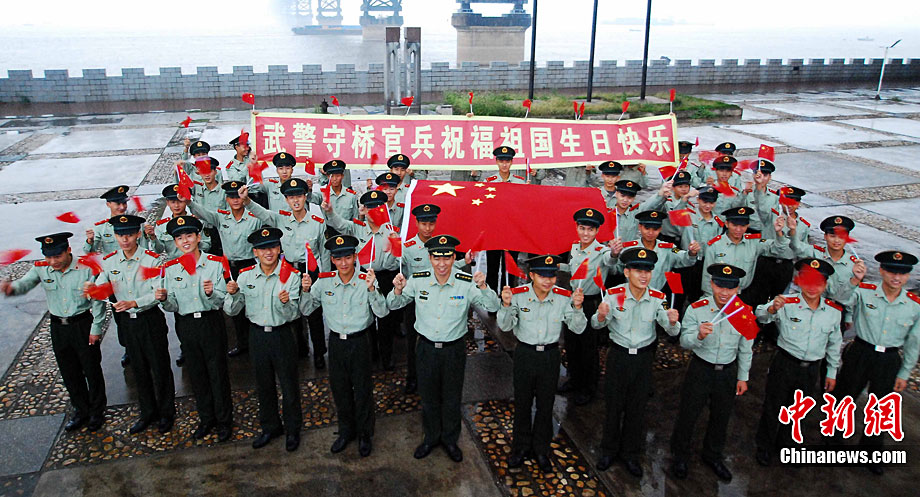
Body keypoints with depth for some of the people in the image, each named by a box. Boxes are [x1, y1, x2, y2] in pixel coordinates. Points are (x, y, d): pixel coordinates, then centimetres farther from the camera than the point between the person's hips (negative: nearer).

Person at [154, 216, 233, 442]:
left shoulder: (215, 263, -7)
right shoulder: (170, 269, 1)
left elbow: (222, 301, -7)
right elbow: (173, 306, 1)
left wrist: (211, 293, -28)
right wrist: (164, 299, -20)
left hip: (211, 323, -3)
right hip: (186, 326, 3)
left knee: (218, 373, 5)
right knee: (197, 374, 14)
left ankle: (224, 421, 22)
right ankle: (206, 419, 32)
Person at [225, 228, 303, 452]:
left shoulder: (291, 276, -11)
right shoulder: (246, 276, -3)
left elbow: (294, 315, -14)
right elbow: (231, 311, -1)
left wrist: (286, 303, -34)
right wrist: (232, 294, -20)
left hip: (282, 334, -3)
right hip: (257, 334, 3)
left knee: (289, 384, 9)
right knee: (263, 385, 18)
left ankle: (292, 430, 29)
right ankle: (270, 427, 38)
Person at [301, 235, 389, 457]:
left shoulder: (366, 281, -12)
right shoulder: (324, 281, -3)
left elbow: (382, 312, -18)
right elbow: (306, 310, 3)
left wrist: (371, 289, -31)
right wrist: (306, 291, -15)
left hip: (359, 341, -3)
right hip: (336, 341, 3)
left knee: (362, 389, 9)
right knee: (339, 388, 16)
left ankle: (364, 435, 30)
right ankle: (346, 431, 38)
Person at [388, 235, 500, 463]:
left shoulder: (467, 283, -15)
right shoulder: (417, 281, -11)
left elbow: (493, 307, -16)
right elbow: (392, 306, -2)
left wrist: (483, 287, -34)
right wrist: (398, 290, -24)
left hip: (454, 350, -1)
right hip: (426, 348, 1)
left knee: (452, 399, 17)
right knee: (428, 397, 19)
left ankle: (450, 440, 41)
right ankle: (431, 438, 43)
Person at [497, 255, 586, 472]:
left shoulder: (564, 297, -12)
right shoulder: (518, 295, -14)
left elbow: (578, 328, -10)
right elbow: (505, 326, -14)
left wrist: (577, 308, -28)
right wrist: (506, 305, -31)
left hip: (550, 355, 1)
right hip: (525, 354, 0)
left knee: (546, 404, 13)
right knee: (522, 402, 13)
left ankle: (541, 449, 32)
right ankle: (521, 446, 34)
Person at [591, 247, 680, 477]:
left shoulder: (657, 299, -9)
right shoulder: (614, 295, -14)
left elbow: (672, 332, -12)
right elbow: (596, 325, -18)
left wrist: (673, 322, -35)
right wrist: (601, 316, -42)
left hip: (644, 357, 2)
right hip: (618, 355, -2)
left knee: (637, 408, 14)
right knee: (614, 404, 10)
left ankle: (630, 454, 33)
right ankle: (609, 450, 32)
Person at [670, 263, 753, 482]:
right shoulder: (696, 309, -16)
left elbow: (745, 349, 4)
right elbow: (684, 342, -19)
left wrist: (743, 377, 9)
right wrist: (699, 335, -41)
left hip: (728, 373, 3)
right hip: (700, 370, -2)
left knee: (721, 418, 19)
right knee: (688, 415, 10)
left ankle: (713, 456, 44)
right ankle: (680, 456, 34)